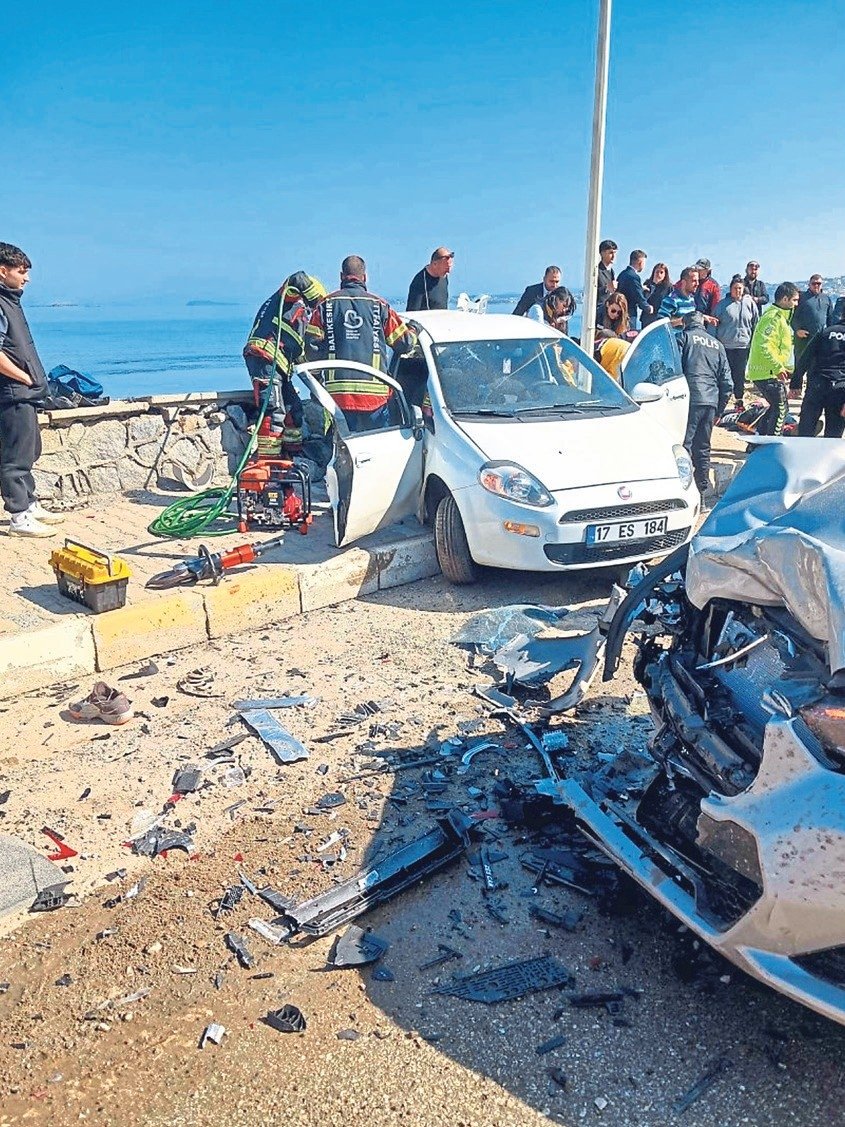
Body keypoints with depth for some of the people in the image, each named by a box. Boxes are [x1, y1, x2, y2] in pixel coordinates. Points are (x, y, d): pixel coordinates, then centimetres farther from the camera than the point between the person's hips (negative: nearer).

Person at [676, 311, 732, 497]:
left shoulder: (683, 337, 8)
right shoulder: (717, 344, 23)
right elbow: (727, 382, 20)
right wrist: (719, 410, 23)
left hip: (691, 399, -5)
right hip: (711, 402, 5)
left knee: (683, 447, -7)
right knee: (703, 449, 12)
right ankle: (701, 493, 15)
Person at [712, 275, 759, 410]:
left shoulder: (750, 303, 5)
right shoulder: (722, 304, 0)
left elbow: (756, 324, 10)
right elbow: (714, 324, 2)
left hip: (743, 345, 2)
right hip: (725, 345, -1)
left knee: (740, 374, 7)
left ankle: (740, 400, 18)